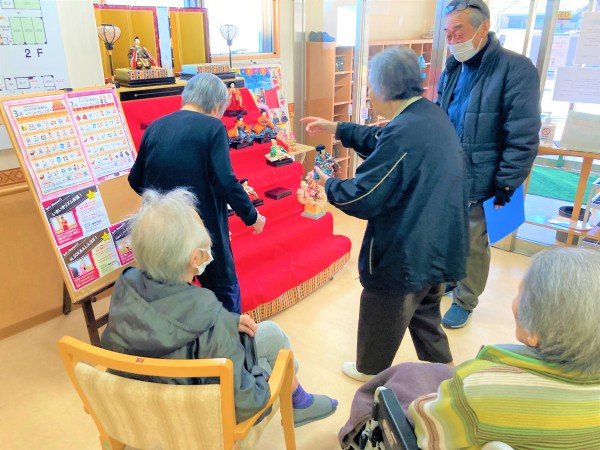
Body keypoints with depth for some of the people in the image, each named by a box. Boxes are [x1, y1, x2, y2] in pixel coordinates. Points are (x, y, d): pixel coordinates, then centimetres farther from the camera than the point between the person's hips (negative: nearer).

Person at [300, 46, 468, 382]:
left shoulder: (404, 133, -29)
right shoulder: (432, 115, 2)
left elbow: (361, 198, -24)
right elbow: (381, 141, 18)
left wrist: (327, 183, -5)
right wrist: (335, 128, 20)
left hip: (406, 253, -9)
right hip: (437, 246, 9)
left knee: (382, 315, 17)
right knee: (426, 313, 27)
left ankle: (370, 370, 41)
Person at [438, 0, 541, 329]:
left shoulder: (516, 68, -14)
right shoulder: (452, 70, 7)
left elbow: (523, 139, -15)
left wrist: (505, 188, -15)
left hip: (479, 183, -5)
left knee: (472, 245, 10)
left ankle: (465, 301, 29)